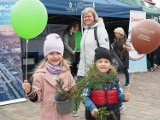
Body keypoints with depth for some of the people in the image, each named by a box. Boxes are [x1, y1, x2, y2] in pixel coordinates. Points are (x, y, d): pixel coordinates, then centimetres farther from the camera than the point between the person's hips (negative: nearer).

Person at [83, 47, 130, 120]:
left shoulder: (114, 77, 0)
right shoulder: (90, 78, -12)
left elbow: (119, 94, 10)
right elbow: (85, 97, -11)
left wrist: (124, 97, -11)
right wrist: (91, 107, -26)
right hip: (95, 114, -3)